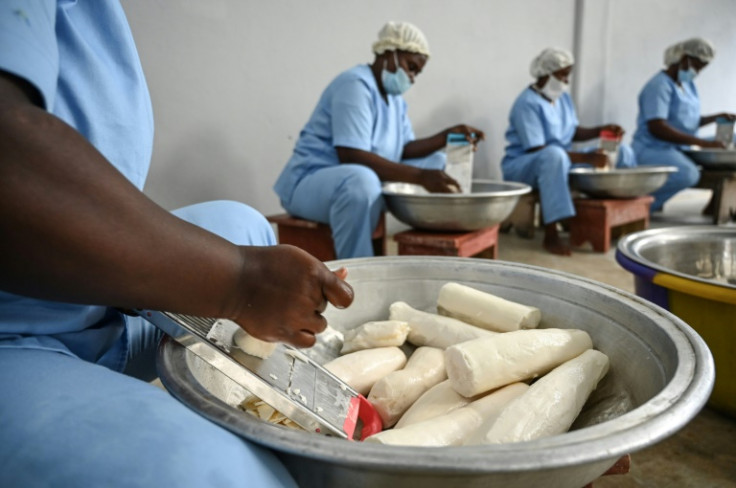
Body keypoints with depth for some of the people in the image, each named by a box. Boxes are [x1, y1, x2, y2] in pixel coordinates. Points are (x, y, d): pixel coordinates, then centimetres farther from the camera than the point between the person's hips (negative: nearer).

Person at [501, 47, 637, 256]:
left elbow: (573, 132, 15)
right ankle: (551, 235, -41)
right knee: (554, 154, -44)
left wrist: (601, 130, -5)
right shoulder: (527, 104, -19)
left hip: (560, 162, 9)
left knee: (622, 151, 5)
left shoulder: (563, 97, 7)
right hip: (522, 166, -8)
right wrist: (587, 158, -31)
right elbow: (538, 151, -27)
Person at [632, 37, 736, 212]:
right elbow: (657, 128, -25)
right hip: (652, 150, -11)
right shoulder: (659, 86, -13)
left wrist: (716, 117, 7)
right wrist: (701, 143, -27)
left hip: (678, 149, 11)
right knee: (688, 174, -36)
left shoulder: (688, 85, 19)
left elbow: (690, 121, 27)